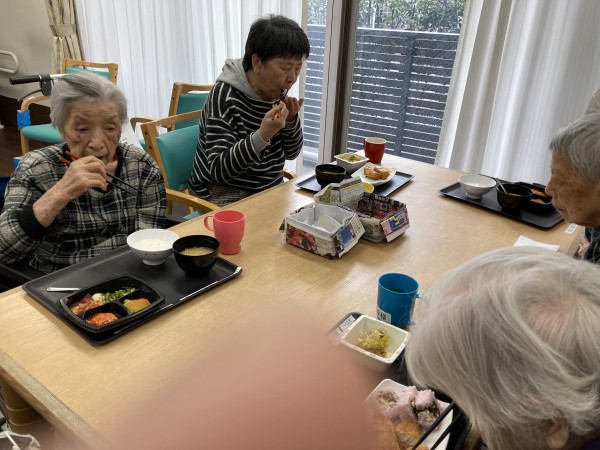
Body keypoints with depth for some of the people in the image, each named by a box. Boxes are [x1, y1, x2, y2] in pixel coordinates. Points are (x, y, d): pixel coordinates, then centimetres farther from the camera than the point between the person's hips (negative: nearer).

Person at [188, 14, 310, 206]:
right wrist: (263, 135, -35)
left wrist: (291, 120, -13)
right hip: (224, 195, -6)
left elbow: (291, 153, 6)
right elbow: (217, 170, -24)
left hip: (270, 190, 7)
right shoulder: (225, 96, -19)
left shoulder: (278, 93, 0)